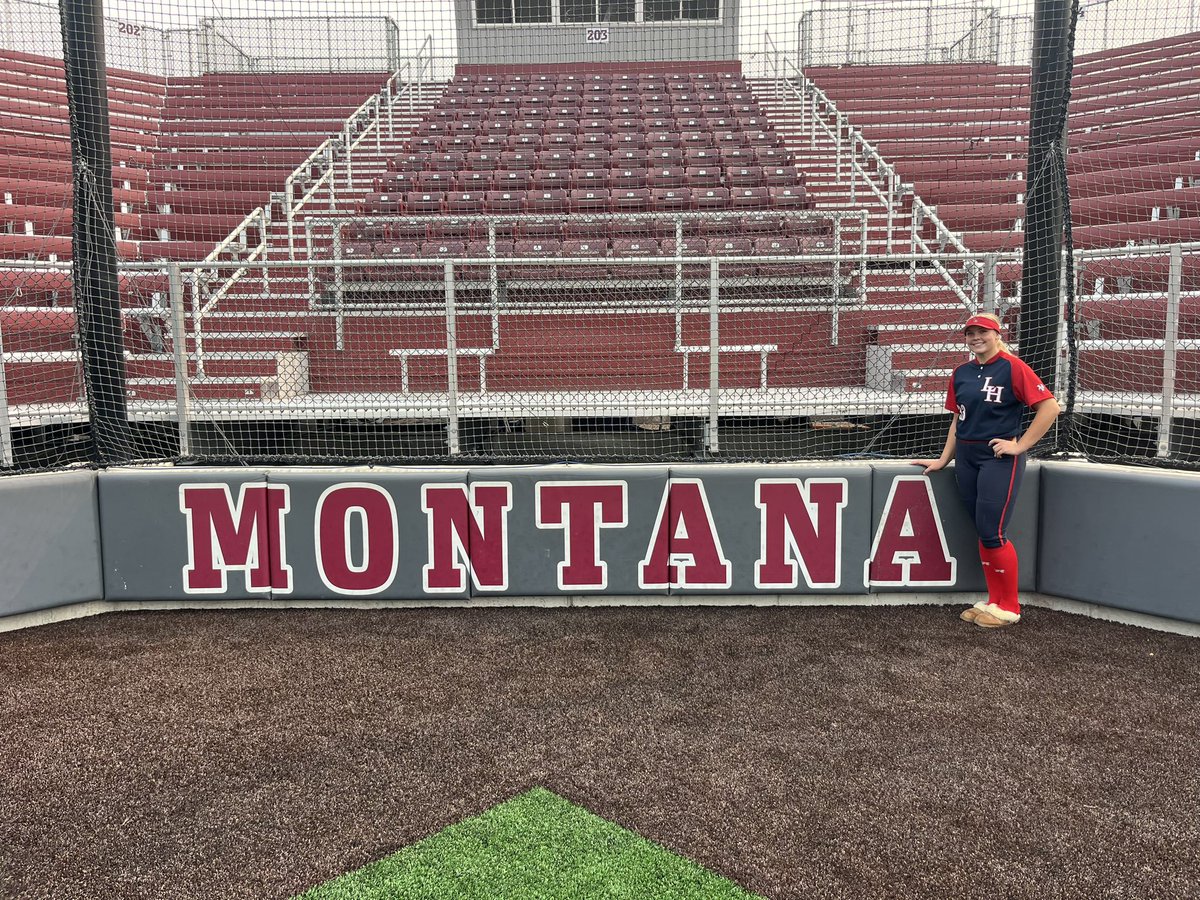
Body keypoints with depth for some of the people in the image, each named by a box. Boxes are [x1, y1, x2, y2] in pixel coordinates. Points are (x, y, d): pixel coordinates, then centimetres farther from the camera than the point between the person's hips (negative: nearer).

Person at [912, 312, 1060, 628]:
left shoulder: (1012, 367, -8)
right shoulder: (961, 373, 12)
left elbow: (1050, 407, -13)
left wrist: (1020, 445, -13)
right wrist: (943, 459, 16)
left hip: (999, 458, -6)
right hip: (966, 457, 6)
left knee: (992, 533, -9)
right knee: (982, 532, 10)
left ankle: (1009, 608, 6)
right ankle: (994, 600, 21)